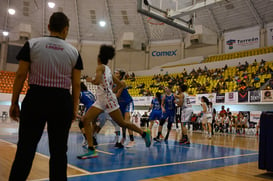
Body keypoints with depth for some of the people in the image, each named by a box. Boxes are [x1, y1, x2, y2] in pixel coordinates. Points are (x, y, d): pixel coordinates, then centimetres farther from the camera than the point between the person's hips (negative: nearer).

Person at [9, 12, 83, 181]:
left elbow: (21, 75, -1)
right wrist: (75, 108, 12)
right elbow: (76, 84, 3)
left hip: (35, 99, 0)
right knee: (59, 150, 10)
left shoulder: (32, 44, 2)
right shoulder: (73, 51, 4)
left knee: (26, 148, 6)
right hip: (62, 102, 1)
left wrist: (14, 103, 5)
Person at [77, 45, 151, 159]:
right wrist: (113, 92, 24)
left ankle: (144, 133, 18)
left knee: (121, 123, 1)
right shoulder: (108, 69, 19)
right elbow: (119, 84, 20)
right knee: (85, 120, -2)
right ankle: (91, 150, -6)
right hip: (100, 100, 9)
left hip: (108, 98, -9)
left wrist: (91, 81, -3)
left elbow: (98, 81, -22)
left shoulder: (100, 67, -4)